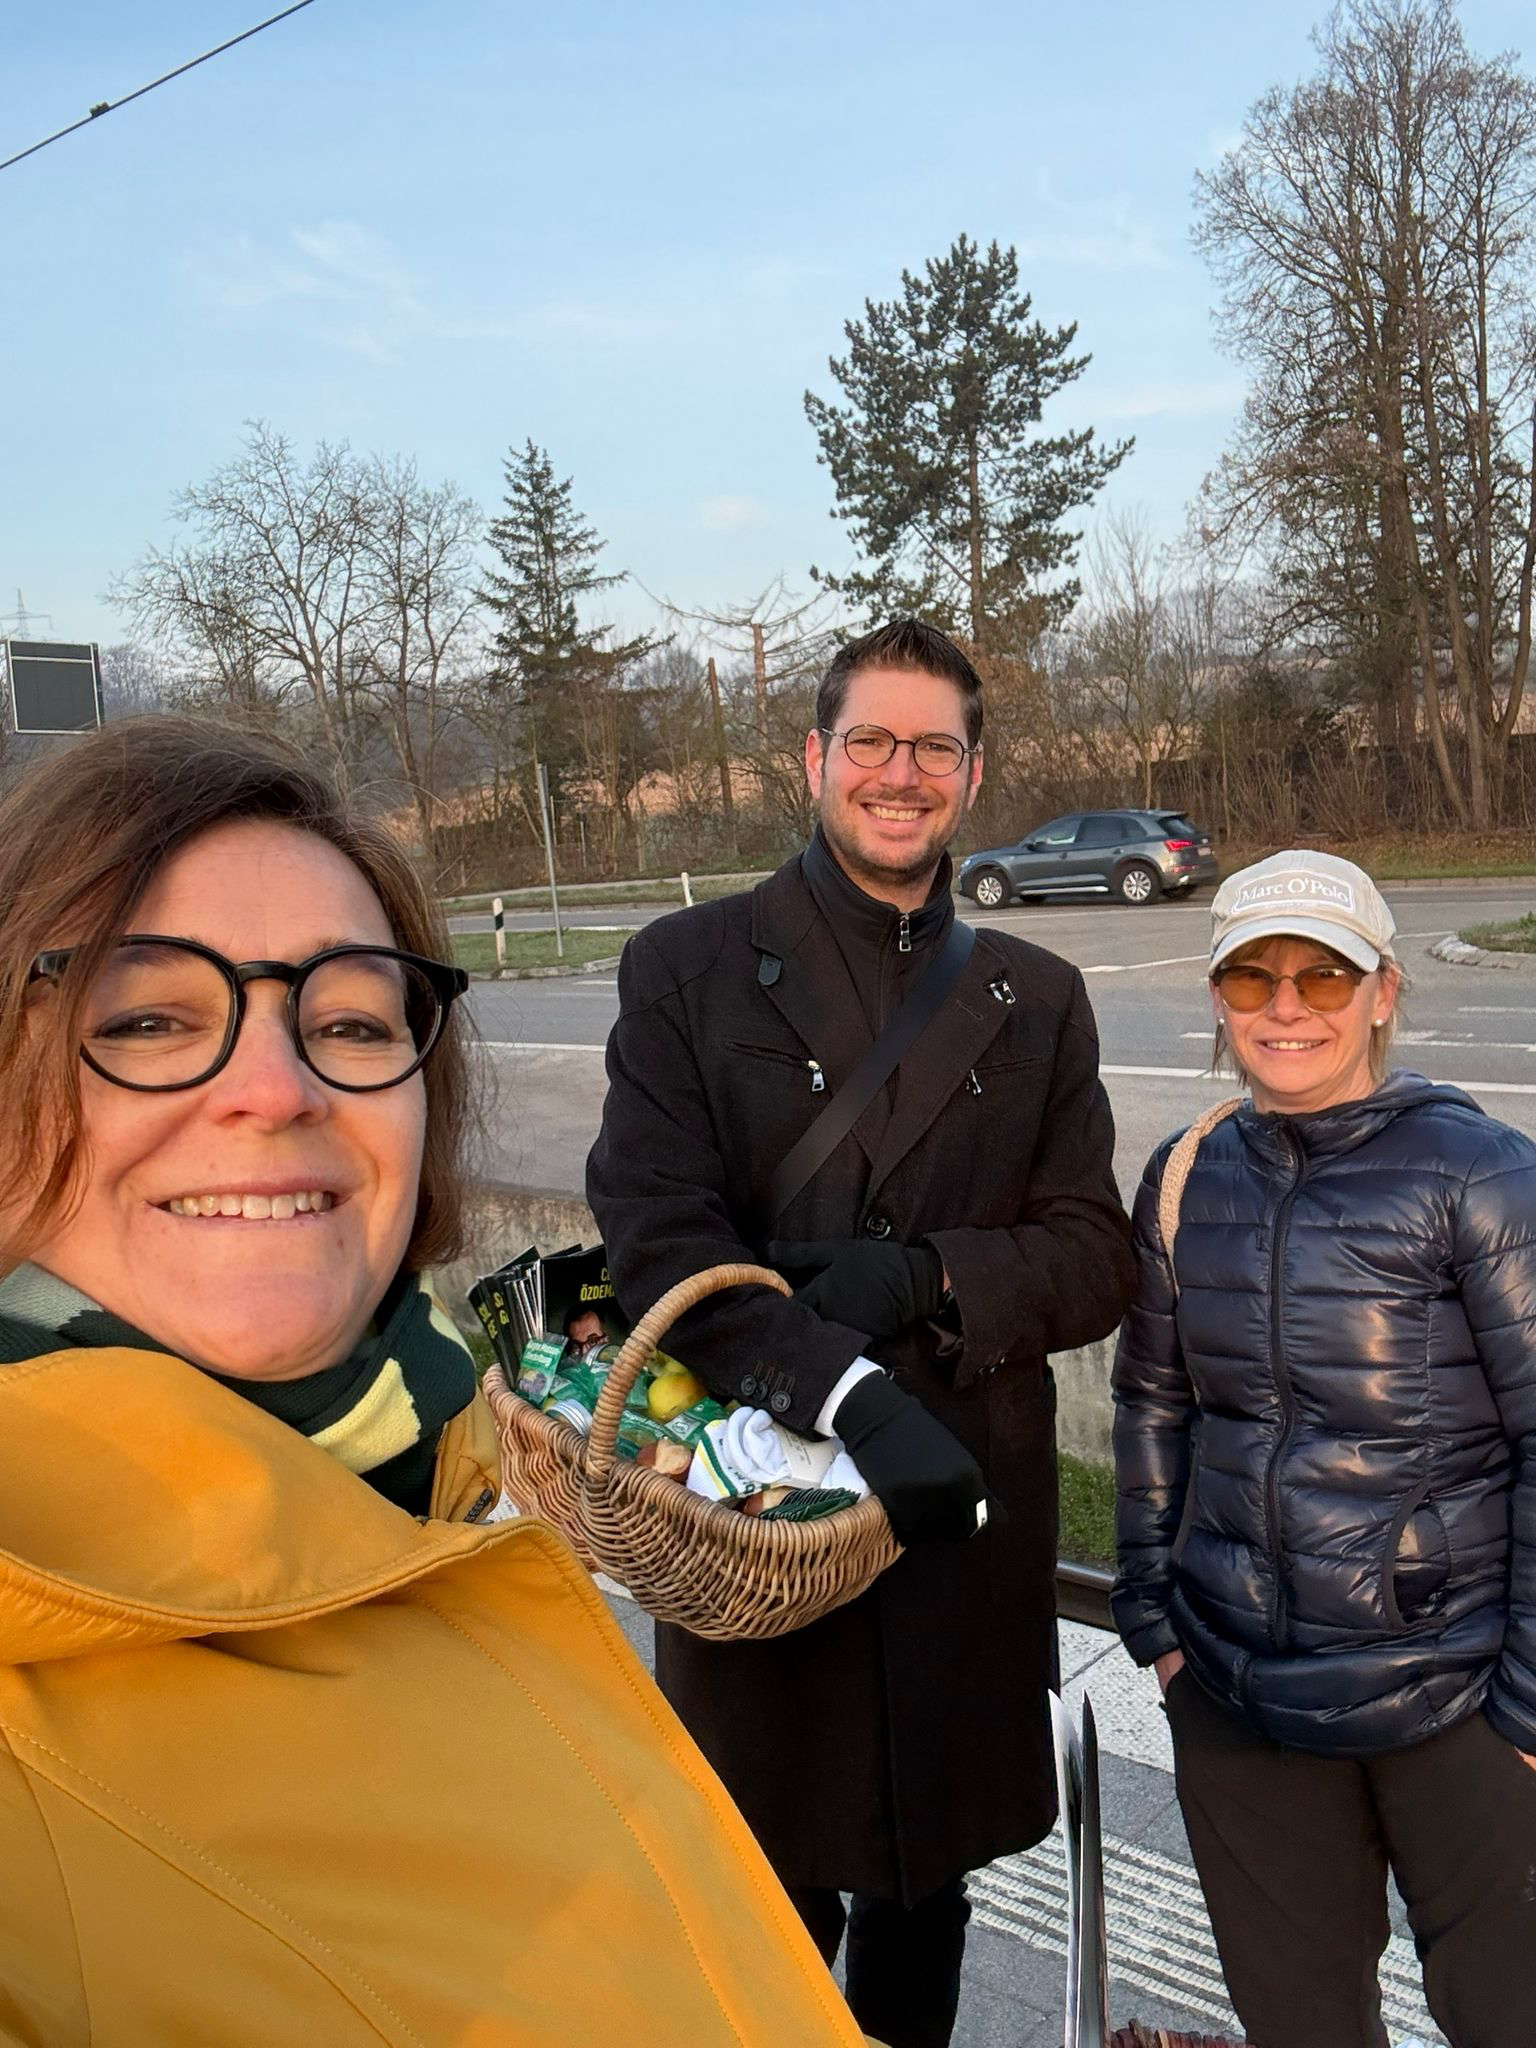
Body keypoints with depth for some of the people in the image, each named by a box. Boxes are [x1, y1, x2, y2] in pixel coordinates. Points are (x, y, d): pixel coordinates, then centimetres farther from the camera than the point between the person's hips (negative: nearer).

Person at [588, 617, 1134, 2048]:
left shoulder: (1036, 999, 7)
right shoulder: (687, 967, -3)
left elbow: (1096, 1257, 2)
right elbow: (654, 1236, -13)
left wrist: (926, 1277, -17)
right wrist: (851, 1395, -25)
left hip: (968, 1514, 3)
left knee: (926, 1887, 21)